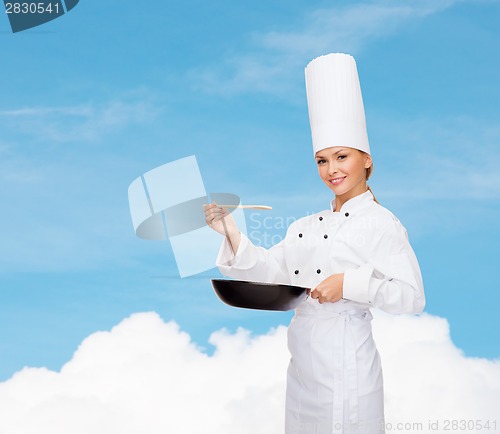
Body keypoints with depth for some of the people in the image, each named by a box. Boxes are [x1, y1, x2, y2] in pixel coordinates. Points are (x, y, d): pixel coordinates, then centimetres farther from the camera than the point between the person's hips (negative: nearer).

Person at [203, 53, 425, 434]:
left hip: (346, 365, -7)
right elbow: (270, 269, 8)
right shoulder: (308, 226, 13)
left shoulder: (380, 223, -9)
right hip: (302, 368, 7)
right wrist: (231, 232, -4)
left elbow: (412, 297, -15)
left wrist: (349, 284, -25)